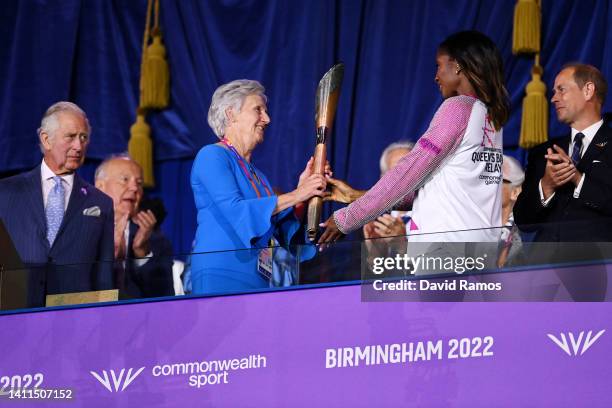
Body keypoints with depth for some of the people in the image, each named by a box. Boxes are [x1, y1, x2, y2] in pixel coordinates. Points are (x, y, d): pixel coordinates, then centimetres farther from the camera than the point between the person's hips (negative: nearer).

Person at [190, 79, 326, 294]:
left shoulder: (257, 176, 21)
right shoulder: (211, 155, 0)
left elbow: (286, 233, 15)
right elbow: (235, 211, -15)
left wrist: (304, 190, 3)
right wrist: (295, 196, -12)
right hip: (222, 276, -7)